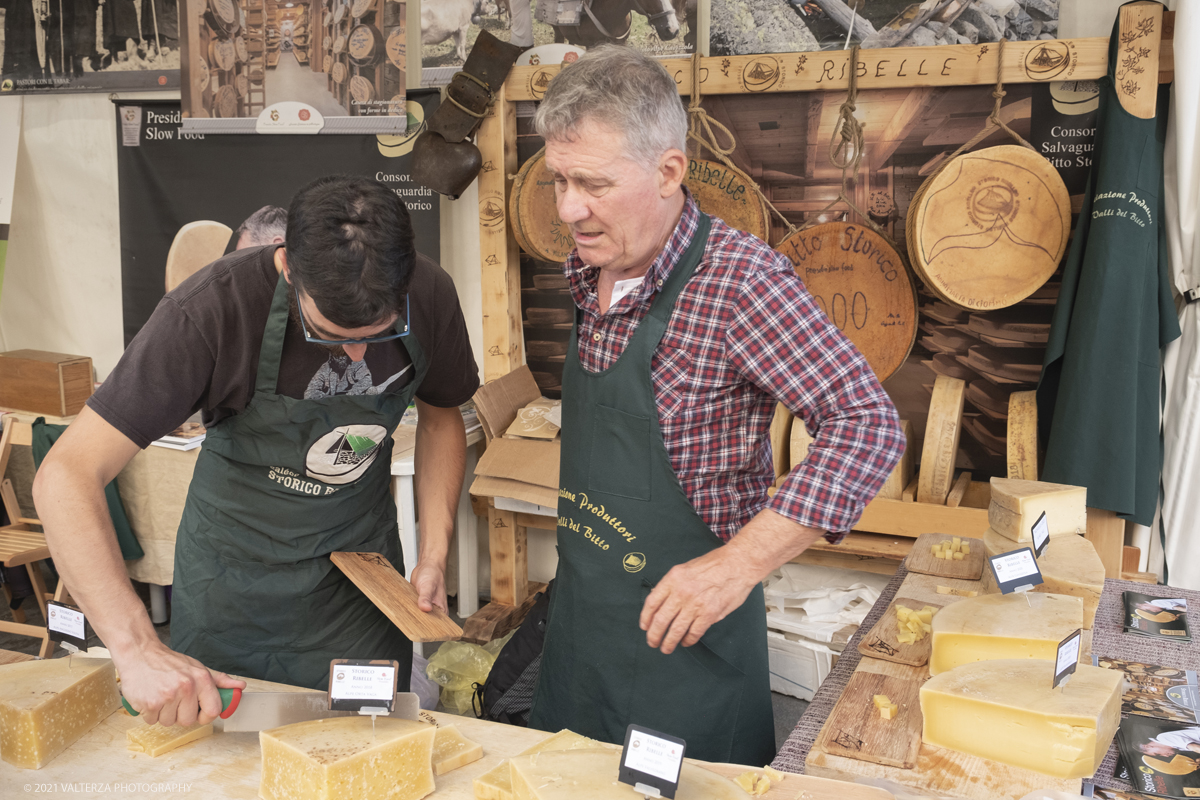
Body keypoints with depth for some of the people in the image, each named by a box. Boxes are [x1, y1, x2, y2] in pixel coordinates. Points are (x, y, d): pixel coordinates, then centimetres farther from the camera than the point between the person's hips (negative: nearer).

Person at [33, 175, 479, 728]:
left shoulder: (429, 295, -19)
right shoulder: (214, 308, -30)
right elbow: (66, 474, -32)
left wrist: (434, 554, -10)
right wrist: (137, 648, -41)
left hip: (363, 560, 2)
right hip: (232, 574, -2)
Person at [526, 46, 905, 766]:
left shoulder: (739, 278, -22)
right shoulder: (591, 273, 2)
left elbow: (869, 426, -25)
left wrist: (740, 562, -31)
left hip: (683, 634, -7)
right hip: (577, 626, 8)